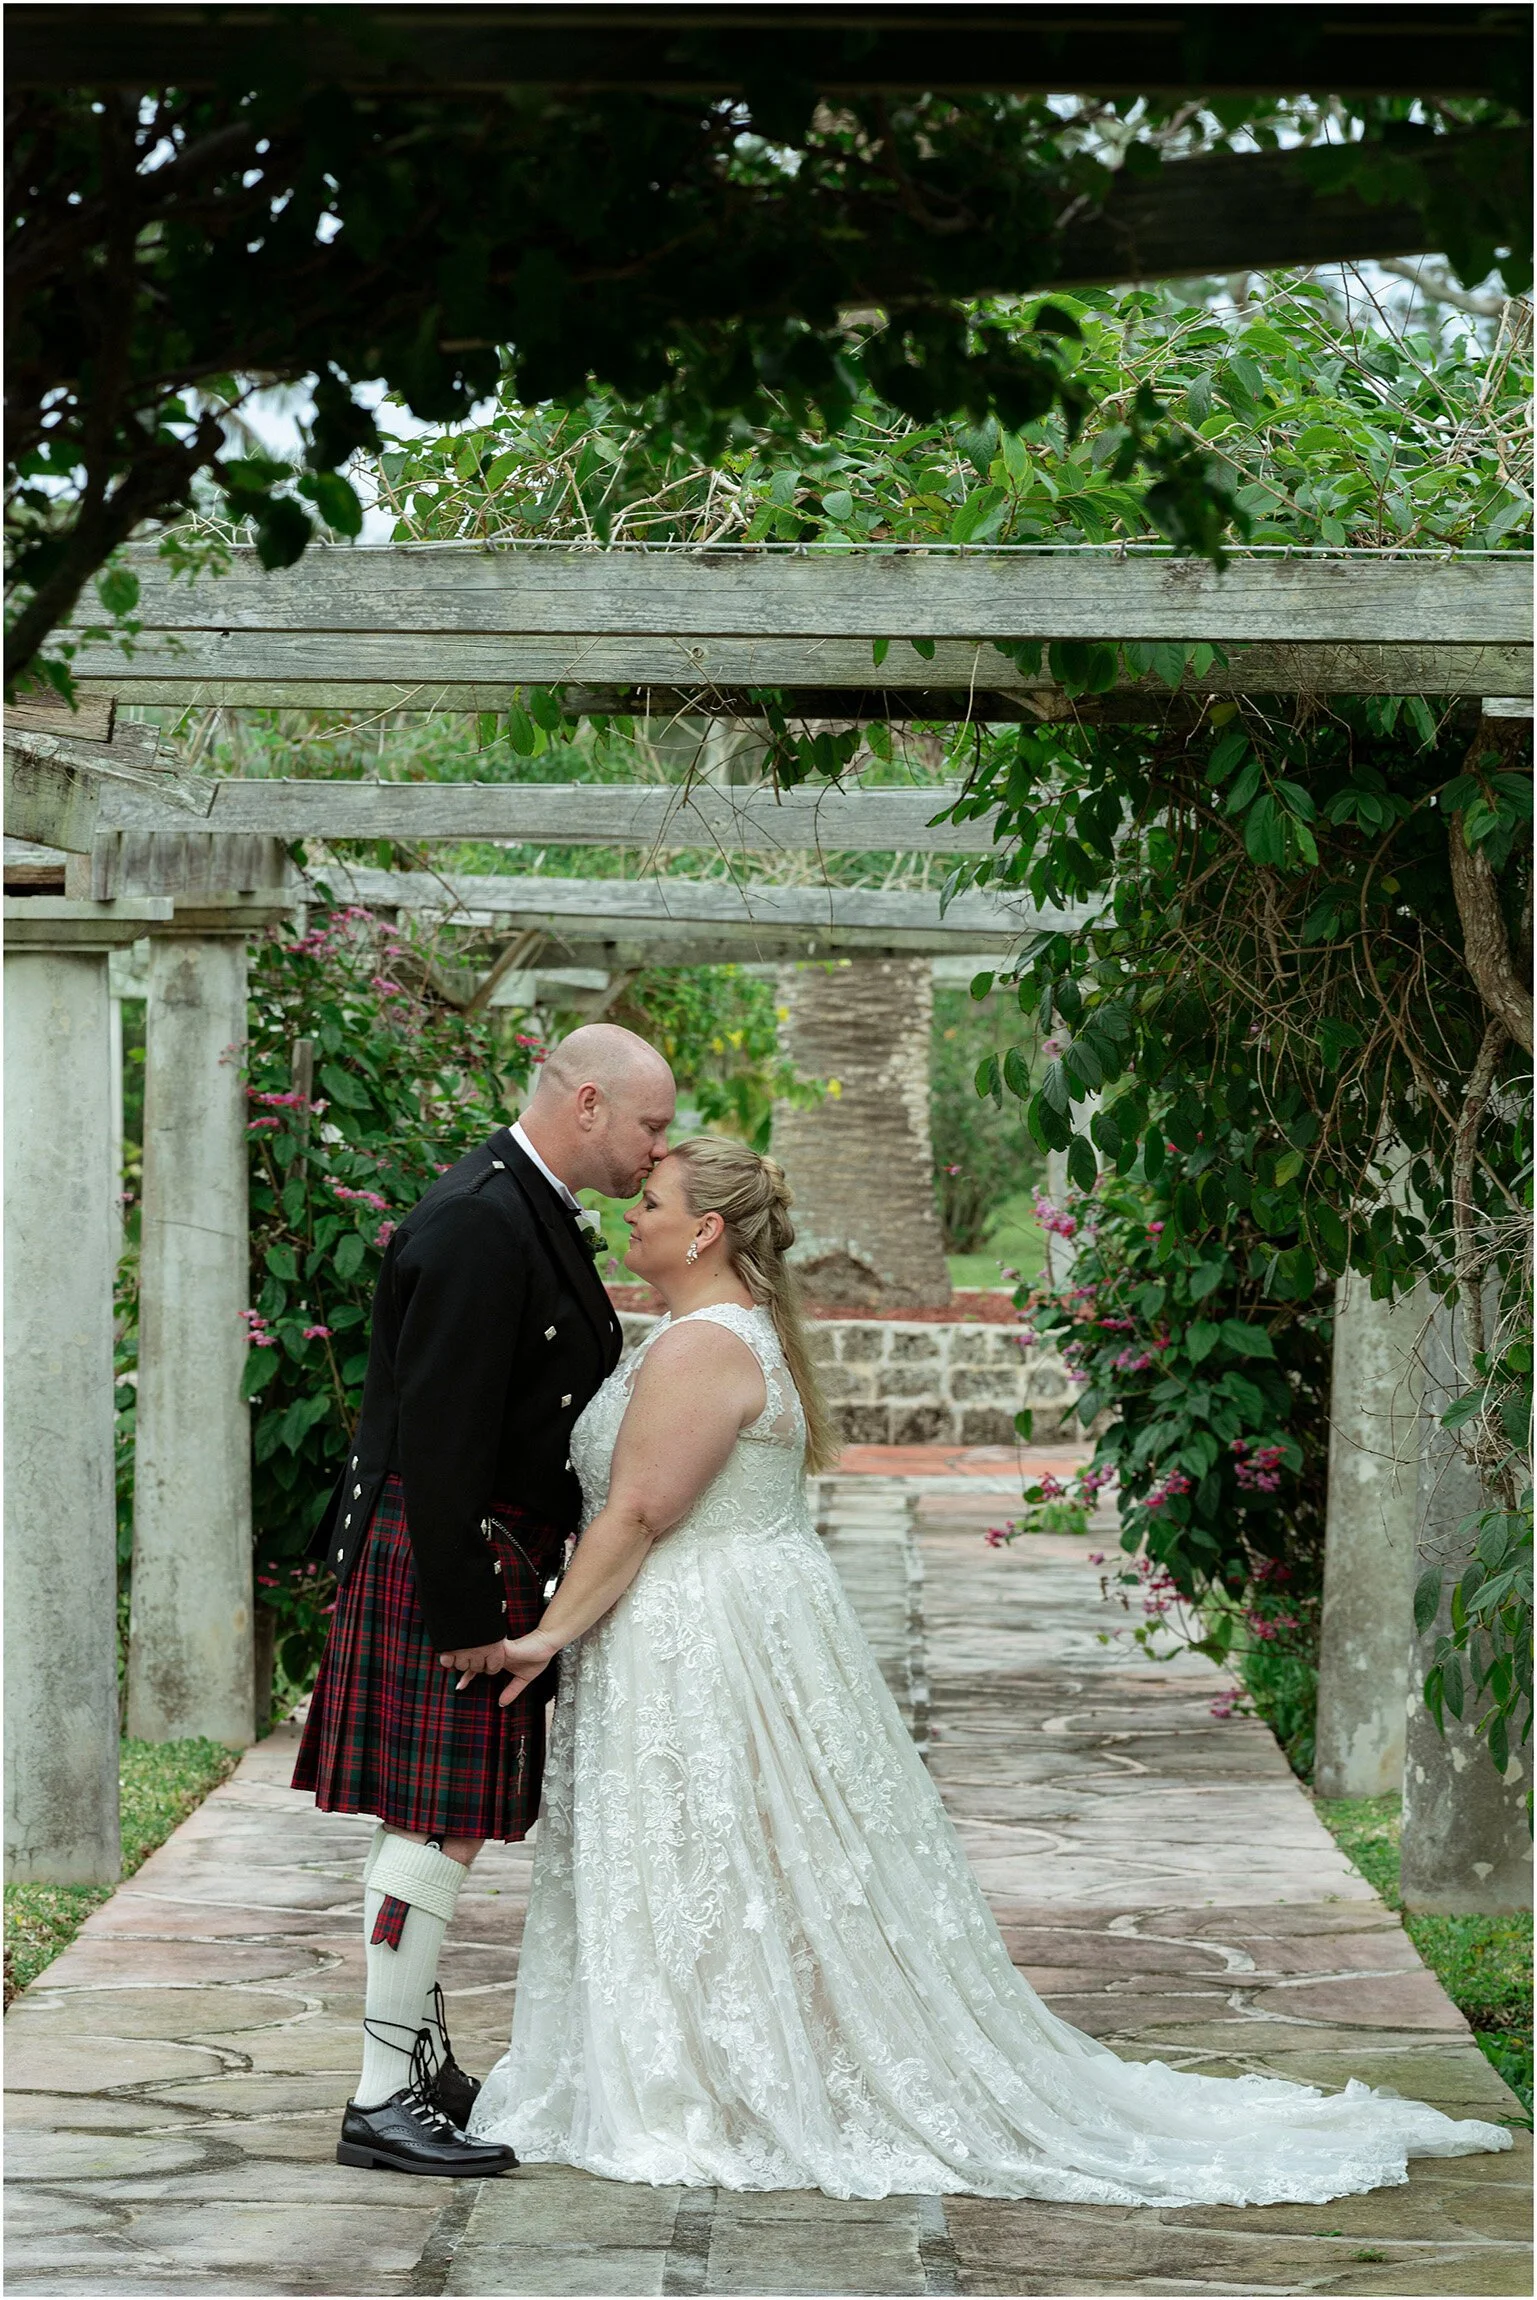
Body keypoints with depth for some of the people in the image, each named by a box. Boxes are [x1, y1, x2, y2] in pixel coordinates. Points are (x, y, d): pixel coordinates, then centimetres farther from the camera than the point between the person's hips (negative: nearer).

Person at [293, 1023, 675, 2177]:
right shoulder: (478, 1222, -20)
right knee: (438, 1824, -7)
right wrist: (464, 1616, -23)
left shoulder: (534, 1214, 13)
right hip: (446, 1563, -10)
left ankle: (423, 2055, 29)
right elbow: (438, 1434, -24)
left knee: (438, 1822, 18)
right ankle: (385, 2101, -3)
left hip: (498, 1560, 10)